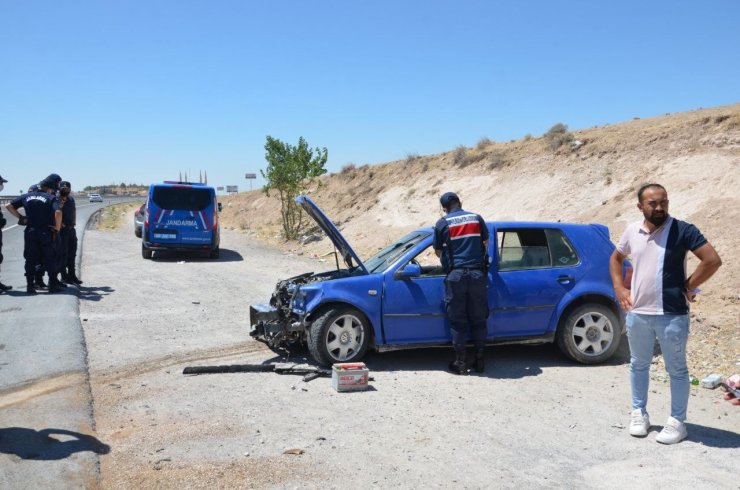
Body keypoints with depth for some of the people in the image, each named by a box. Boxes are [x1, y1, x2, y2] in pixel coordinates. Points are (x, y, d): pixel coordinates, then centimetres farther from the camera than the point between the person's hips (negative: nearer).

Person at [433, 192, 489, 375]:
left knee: (457, 320, 5)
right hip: (477, 274, 2)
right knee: (478, 319, 10)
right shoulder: (477, 218, 9)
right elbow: (486, 242, 21)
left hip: (455, 275, -2)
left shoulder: (442, 223, 2)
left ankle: (460, 362, 7)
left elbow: (438, 252, 9)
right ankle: (480, 360, 14)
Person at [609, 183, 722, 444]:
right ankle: (639, 413, 30)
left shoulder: (682, 230, -11)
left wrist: (688, 287, -10)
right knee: (638, 365, 15)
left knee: (676, 369, 7)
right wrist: (619, 288, 7)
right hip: (637, 314, 5)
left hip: (672, 315, -4)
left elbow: (713, 260, -15)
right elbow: (616, 258, 20)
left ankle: (677, 422, 19)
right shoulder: (632, 231, 4)